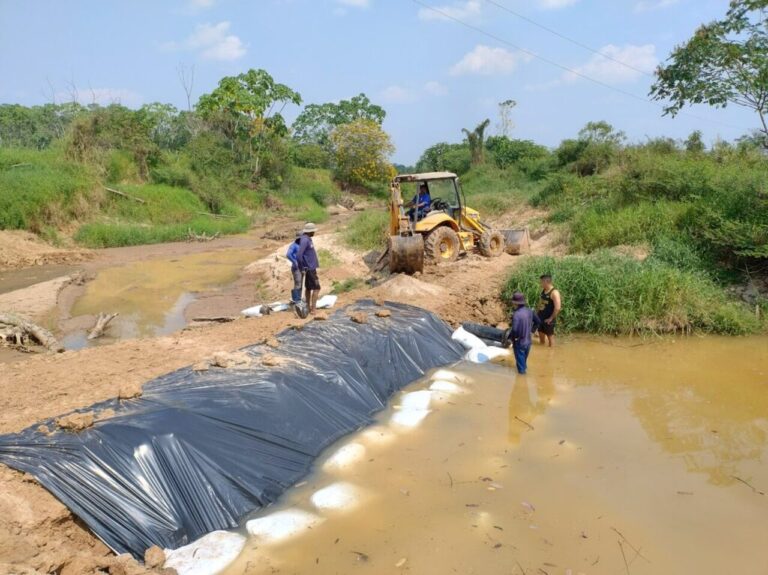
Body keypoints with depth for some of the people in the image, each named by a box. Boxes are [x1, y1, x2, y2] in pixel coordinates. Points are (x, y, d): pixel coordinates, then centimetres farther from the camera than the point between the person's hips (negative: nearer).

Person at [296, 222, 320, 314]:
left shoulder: (308, 239, 11)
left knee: (308, 288, 13)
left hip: (311, 267, 10)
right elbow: (298, 255, -26)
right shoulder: (305, 240, -19)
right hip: (309, 268, -10)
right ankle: (313, 309, -8)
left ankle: (309, 308, 20)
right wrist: (302, 269, -19)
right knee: (316, 288, -8)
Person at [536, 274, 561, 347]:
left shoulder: (554, 293, -19)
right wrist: (536, 313, 13)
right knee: (541, 335, 17)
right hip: (540, 318, 8)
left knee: (550, 336, 6)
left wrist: (551, 318, -18)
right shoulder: (543, 290, 7)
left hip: (548, 320, -8)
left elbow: (558, 308, -25)